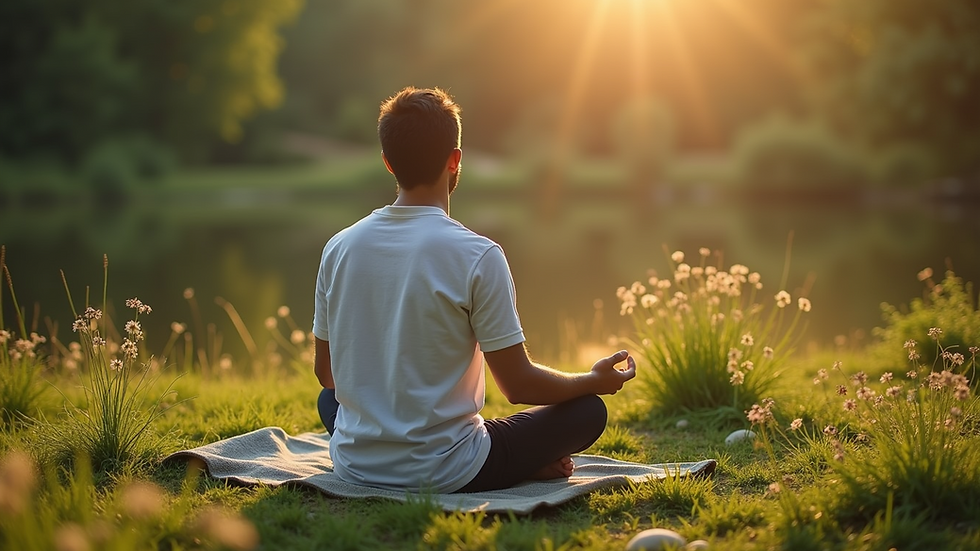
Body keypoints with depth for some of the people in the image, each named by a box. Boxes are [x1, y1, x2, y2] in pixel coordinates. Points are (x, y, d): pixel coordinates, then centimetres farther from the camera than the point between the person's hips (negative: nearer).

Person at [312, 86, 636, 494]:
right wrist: (596, 381, 9)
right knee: (588, 409, 14)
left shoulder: (339, 247, -2)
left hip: (354, 467, 2)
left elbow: (325, 372, 10)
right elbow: (519, 386, -11)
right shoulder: (477, 256, -16)